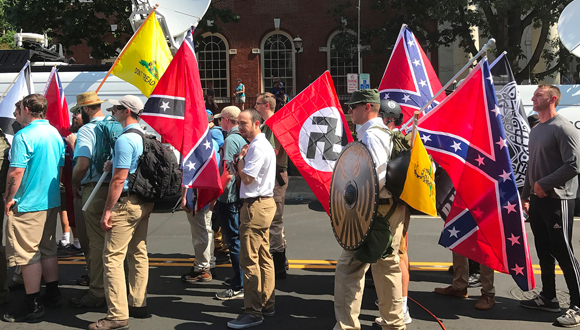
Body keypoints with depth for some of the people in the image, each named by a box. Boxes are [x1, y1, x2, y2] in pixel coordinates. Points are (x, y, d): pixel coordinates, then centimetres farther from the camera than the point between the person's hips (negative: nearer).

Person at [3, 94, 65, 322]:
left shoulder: (24, 136, -16)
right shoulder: (55, 134, 9)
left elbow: (16, 171, -20)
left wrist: (9, 198, -10)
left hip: (28, 204, -8)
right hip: (51, 201, 8)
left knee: (28, 255, -1)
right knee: (48, 250, 17)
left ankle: (33, 305, 3)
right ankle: (52, 295, 25)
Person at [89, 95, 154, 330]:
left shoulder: (125, 139, -16)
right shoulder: (145, 137, 12)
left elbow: (119, 179, -20)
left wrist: (107, 211, -17)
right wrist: (115, 163, 13)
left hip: (126, 203, -10)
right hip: (144, 202, 10)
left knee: (113, 258, -7)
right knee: (138, 254, 15)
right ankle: (138, 304, 24)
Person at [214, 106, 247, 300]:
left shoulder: (231, 140, -16)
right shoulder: (244, 138, 11)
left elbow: (227, 171, -22)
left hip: (229, 197, -9)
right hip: (240, 195, 9)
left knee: (233, 240, -4)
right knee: (239, 238, 17)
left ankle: (238, 287, 1)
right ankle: (243, 279, 27)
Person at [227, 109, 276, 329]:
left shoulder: (257, 148, -16)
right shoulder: (262, 145, 18)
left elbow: (246, 178, -18)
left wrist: (240, 158, -5)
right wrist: (241, 159, 3)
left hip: (256, 205, -11)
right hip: (264, 203, 11)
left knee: (249, 259, -9)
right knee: (263, 256, 15)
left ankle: (253, 312, -6)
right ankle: (267, 304, 23)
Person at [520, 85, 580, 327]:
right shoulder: (536, 130, 15)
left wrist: (543, 183, -14)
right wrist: (525, 196, 21)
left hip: (558, 200, -8)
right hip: (538, 201, 8)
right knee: (544, 252, 14)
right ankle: (548, 298, 25)